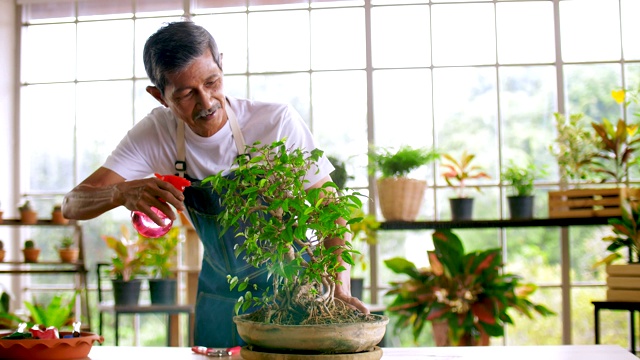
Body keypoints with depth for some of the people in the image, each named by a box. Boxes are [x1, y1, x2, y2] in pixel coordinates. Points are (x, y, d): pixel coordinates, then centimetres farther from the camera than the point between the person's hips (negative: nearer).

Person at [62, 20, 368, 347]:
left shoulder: (277, 122, -24)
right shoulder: (155, 134, -15)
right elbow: (73, 205, -17)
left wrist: (339, 287, -35)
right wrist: (123, 192, -40)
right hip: (220, 290, 3)